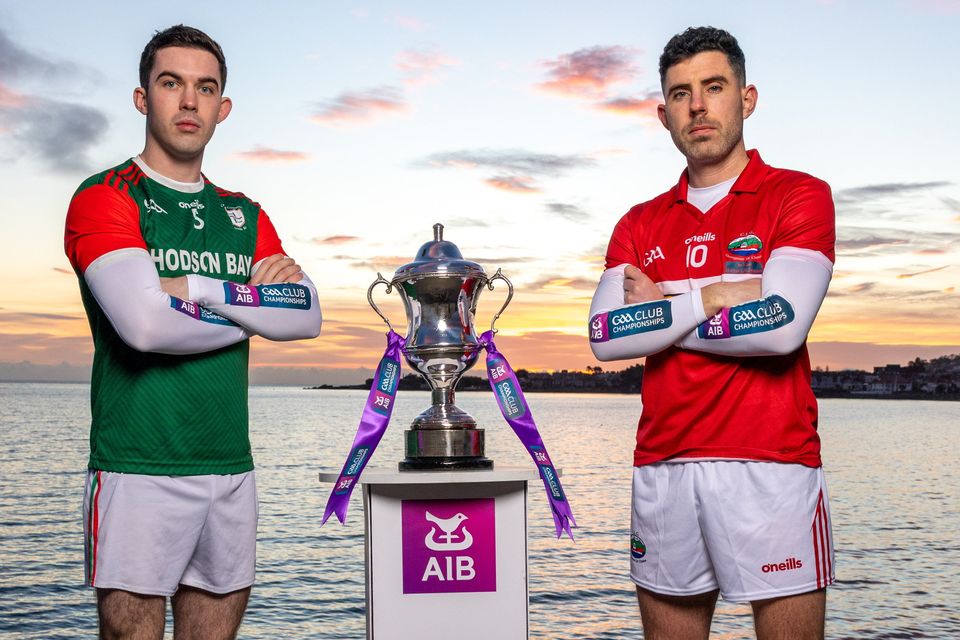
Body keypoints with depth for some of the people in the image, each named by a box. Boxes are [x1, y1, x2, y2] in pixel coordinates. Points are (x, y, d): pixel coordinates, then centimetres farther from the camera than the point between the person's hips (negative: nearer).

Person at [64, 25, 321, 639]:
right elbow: (144, 322, -18)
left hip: (230, 467, 6)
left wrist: (202, 289, -10)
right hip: (138, 466, -5)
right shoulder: (105, 197, -3)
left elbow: (308, 316, 2)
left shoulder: (244, 215, 16)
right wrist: (254, 310, -3)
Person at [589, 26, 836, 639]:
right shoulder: (640, 224, 14)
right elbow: (605, 337, -1)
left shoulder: (800, 195, 1)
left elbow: (782, 326, -14)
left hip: (770, 463, -4)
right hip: (663, 468, 4)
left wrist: (659, 311, -4)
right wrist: (714, 296, -8)